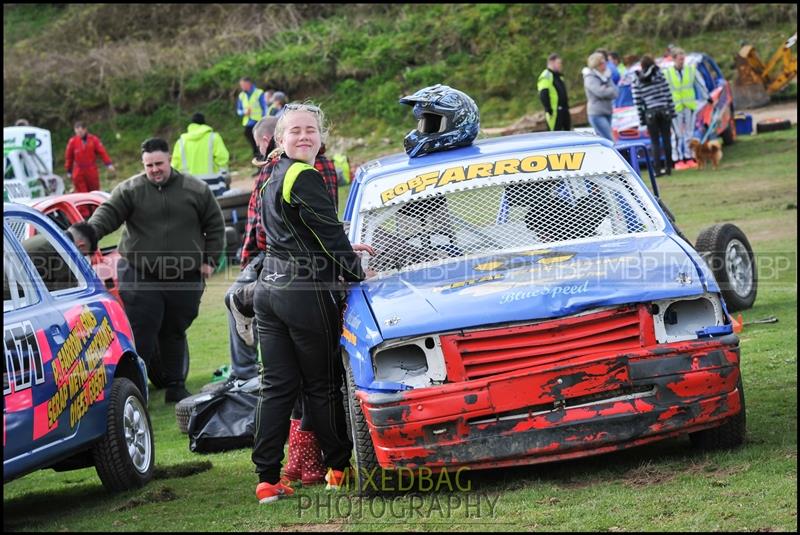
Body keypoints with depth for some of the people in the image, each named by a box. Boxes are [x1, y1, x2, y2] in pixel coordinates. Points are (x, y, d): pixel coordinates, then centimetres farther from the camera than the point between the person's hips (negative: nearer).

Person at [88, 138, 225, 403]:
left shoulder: (197, 190, 4)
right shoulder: (130, 190, -1)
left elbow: (215, 226, 11)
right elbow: (107, 214, -11)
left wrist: (209, 260, 5)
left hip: (184, 279, 2)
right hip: (141, 278, -2)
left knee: (175, 333, 13)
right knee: (141, 334, -7)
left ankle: (175, 386, 23)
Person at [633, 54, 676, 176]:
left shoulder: (637, 82, -1)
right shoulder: (659, 75, 1)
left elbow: (637, 102, -2)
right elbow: (668, 94, 0)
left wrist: (641, 119, 3)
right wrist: (672, 111, 6)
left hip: (650, 113, -1)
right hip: (664, 111, 1)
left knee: (655, 143, 2)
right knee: (666, 140, 8)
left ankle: (657, 168, -4)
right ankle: (668, 167, 10)